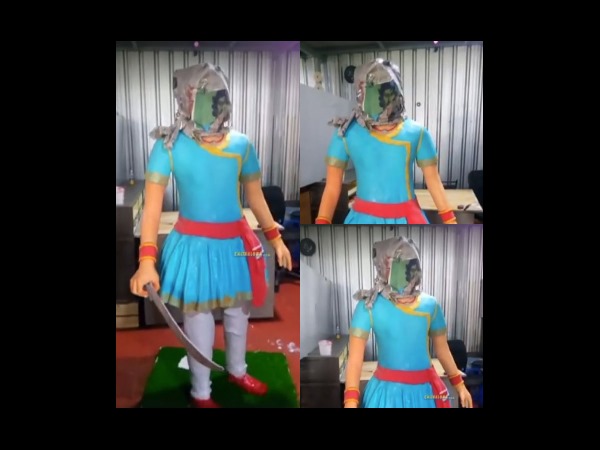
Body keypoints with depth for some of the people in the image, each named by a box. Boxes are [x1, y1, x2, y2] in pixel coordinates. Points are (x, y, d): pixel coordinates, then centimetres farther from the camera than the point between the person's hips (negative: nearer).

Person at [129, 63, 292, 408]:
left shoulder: (240, 144, -1)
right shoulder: (170, 146, -12)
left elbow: (255, 195, 8)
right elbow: (153, 202, -17)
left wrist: (275, 238, 9)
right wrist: (147, 259, -25)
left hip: (236, 243, 4)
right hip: (195, 245, -4)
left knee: (238, 314, 20)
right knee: (199, 322, 8)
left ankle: (237, 370, 46)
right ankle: (201, 392, 30)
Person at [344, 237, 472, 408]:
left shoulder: (430, 304, 0)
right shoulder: (369, 306, -12)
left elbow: (442, 348, 12)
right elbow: (355, 356, -16)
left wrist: (459, 384, 16)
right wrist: (351, 401, -24)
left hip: (425, 389, 4)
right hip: (388, 390, -3)